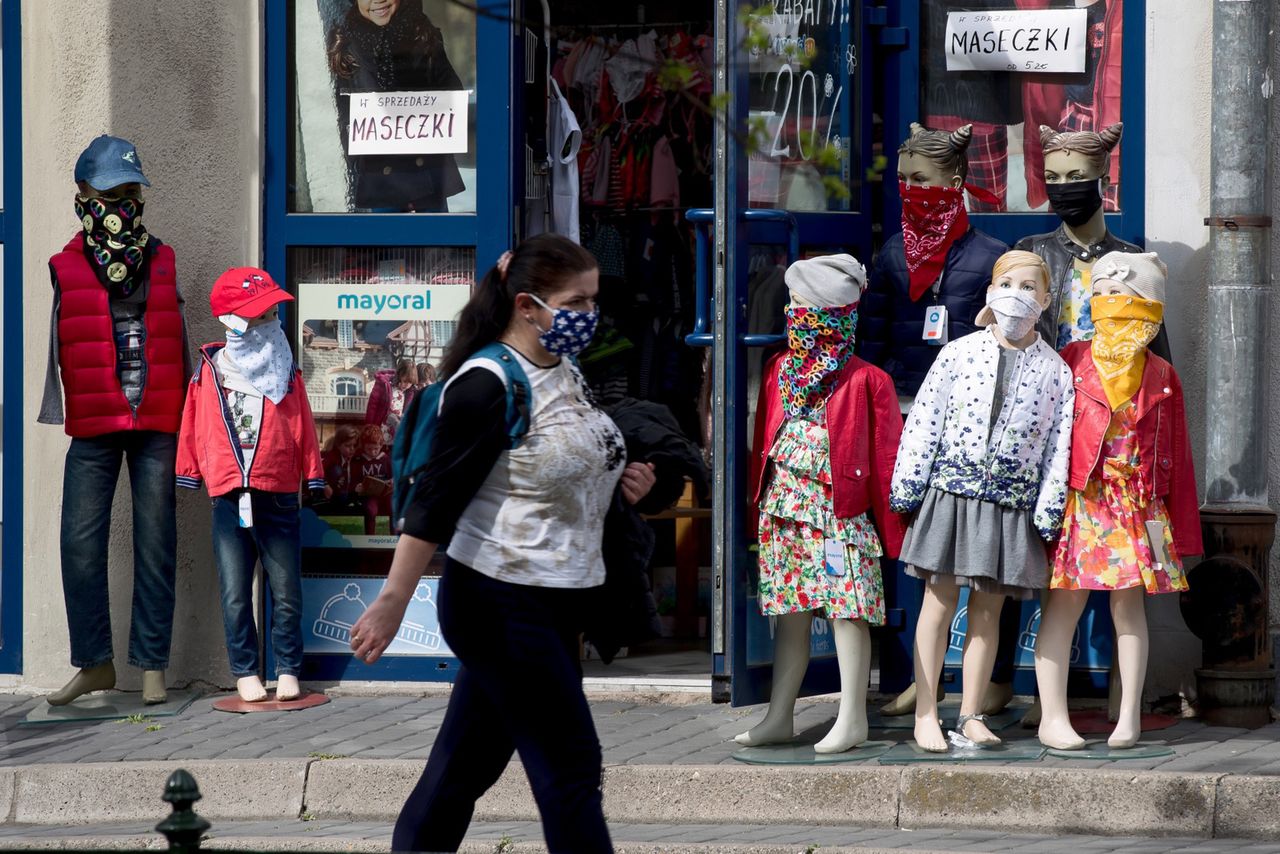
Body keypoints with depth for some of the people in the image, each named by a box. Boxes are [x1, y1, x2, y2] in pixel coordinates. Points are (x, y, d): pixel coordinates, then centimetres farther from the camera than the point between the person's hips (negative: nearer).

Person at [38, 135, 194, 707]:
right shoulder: (66, 269, 5)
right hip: (93, 428, -1)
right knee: (81, 542, -4)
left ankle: (151, 665, 4)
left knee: (155, 544, 0)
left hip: (157, 425, 1)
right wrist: (54, 417, -2)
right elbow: (54, 347, 5)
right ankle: (95, 663, 7)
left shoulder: (162, 262, 12)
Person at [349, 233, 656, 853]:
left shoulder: (564, 374, 11)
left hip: (551, 608, 9)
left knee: (467, 763, 13)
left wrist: (620, 479, 7)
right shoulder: (488, 386, -16)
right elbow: (437, 499, -19)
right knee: (570, 767, -6)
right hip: (504, 608, -9)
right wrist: (392, 601, -23)